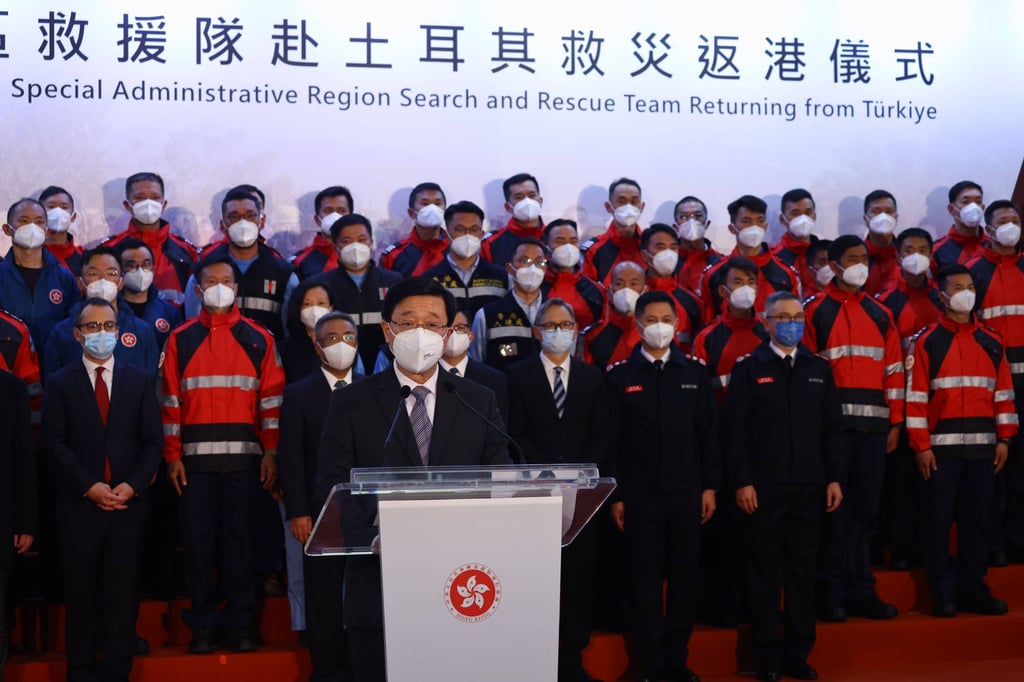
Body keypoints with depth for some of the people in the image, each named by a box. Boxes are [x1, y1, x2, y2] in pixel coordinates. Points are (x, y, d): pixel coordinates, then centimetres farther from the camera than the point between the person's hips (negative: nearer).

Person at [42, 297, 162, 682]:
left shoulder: (141, 380, 10)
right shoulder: (60, 383, 7)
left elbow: (153, 440, 4)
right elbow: (54, 443, -2)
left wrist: (132, 486, -10)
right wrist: (89, 487, -13)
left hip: (129, 503, 1)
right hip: (79, 506, -1)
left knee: (123, 594, 2)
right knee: (81, 596, 4)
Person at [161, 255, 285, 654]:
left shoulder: (259, 339, 8)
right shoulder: (180, 340, 8)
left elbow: (271, 399, 4)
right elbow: (171, 401, 6)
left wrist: (271, 453, -3)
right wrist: (172, 456, -1)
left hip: (244, 457, 0)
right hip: (196, 458, 0)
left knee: (239, 538, 3)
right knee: (198, 540, 3)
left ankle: (240, 625, 11)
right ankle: (202, 626, 11)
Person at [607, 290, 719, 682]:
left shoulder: (695, 372, 5)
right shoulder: (619, 376, 0)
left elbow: (708, 433, 6)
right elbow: (612, 440, -1)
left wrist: (710, 487, 2)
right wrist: (615, 495, -3)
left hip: (687, 494, 2)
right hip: (640, 495, -2)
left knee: (685, 579, 9)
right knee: (646, 582, 4)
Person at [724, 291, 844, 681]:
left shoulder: (819, 369, 10)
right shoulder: (748, 369, -1)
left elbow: (832, 427, 10)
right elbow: (734, 429, -5)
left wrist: (833, 478, 4)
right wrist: (742, 482, -11)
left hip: (809, 488, 3)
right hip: (764, 488, -3)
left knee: (802, 571, 8)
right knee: (765, 573, 4)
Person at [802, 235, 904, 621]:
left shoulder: (880, 314, 15)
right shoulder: (815, 312, 2)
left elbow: (894, 370, 14)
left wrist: (895, 422, 8)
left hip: (873, 426, 4)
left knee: (865, 508, 7)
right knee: (834, 509, -2)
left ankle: (860, 591, 15)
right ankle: (831, 594, 5)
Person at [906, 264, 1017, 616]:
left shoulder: (991, 342, 10)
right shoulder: (927, 341, -1)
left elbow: (1004, 392, 11)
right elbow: (916, 395, -5)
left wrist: (1004, 438, 4)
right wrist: (921, 445, -10)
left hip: (982, 446, 3)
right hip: (941, 446, -3)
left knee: (977, 518, 7)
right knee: (938, 520, 1)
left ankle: (973, 588, 17)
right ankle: (943, 593, 10)